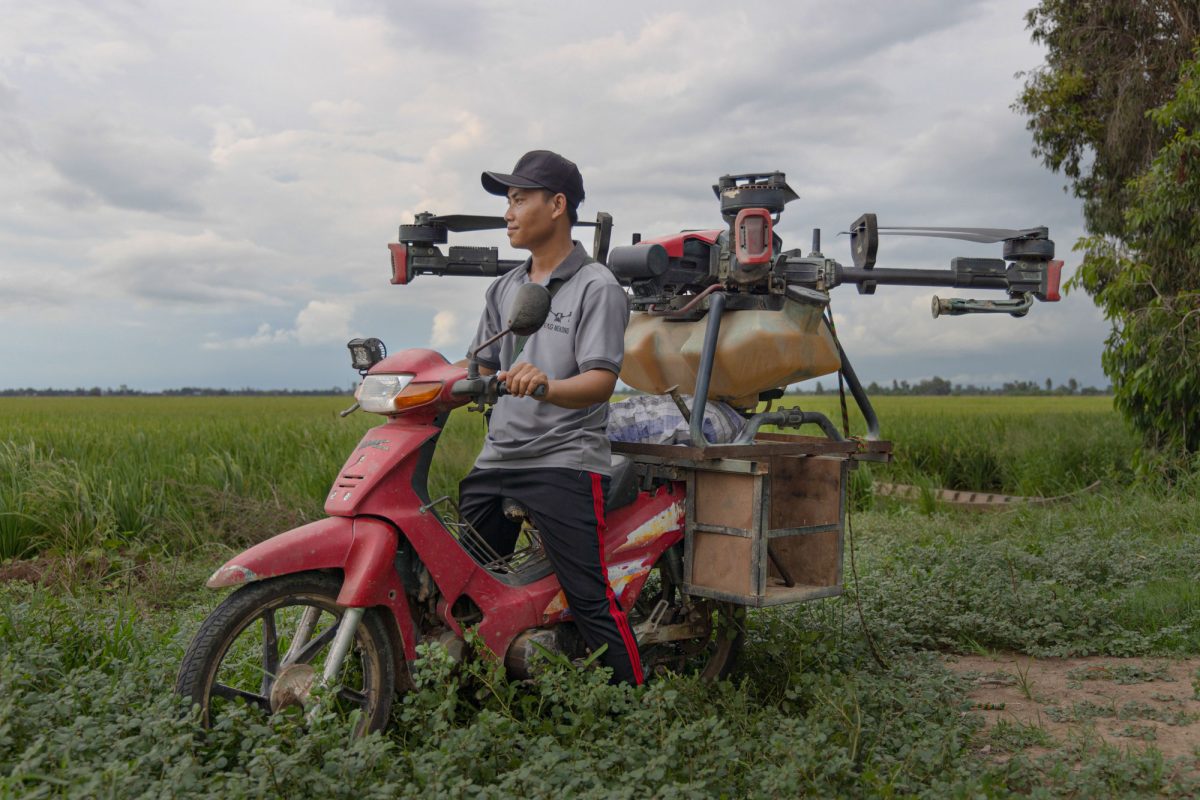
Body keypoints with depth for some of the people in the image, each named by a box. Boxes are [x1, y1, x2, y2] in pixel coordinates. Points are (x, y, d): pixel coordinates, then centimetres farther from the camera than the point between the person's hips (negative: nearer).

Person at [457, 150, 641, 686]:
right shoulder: (504, 289, 19)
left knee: (590, 599, -11)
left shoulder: (597, 287, -4)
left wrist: (545, 386, -35)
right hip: (497, 459, 7)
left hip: (566, 461, -7)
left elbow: (602, 380, -16)